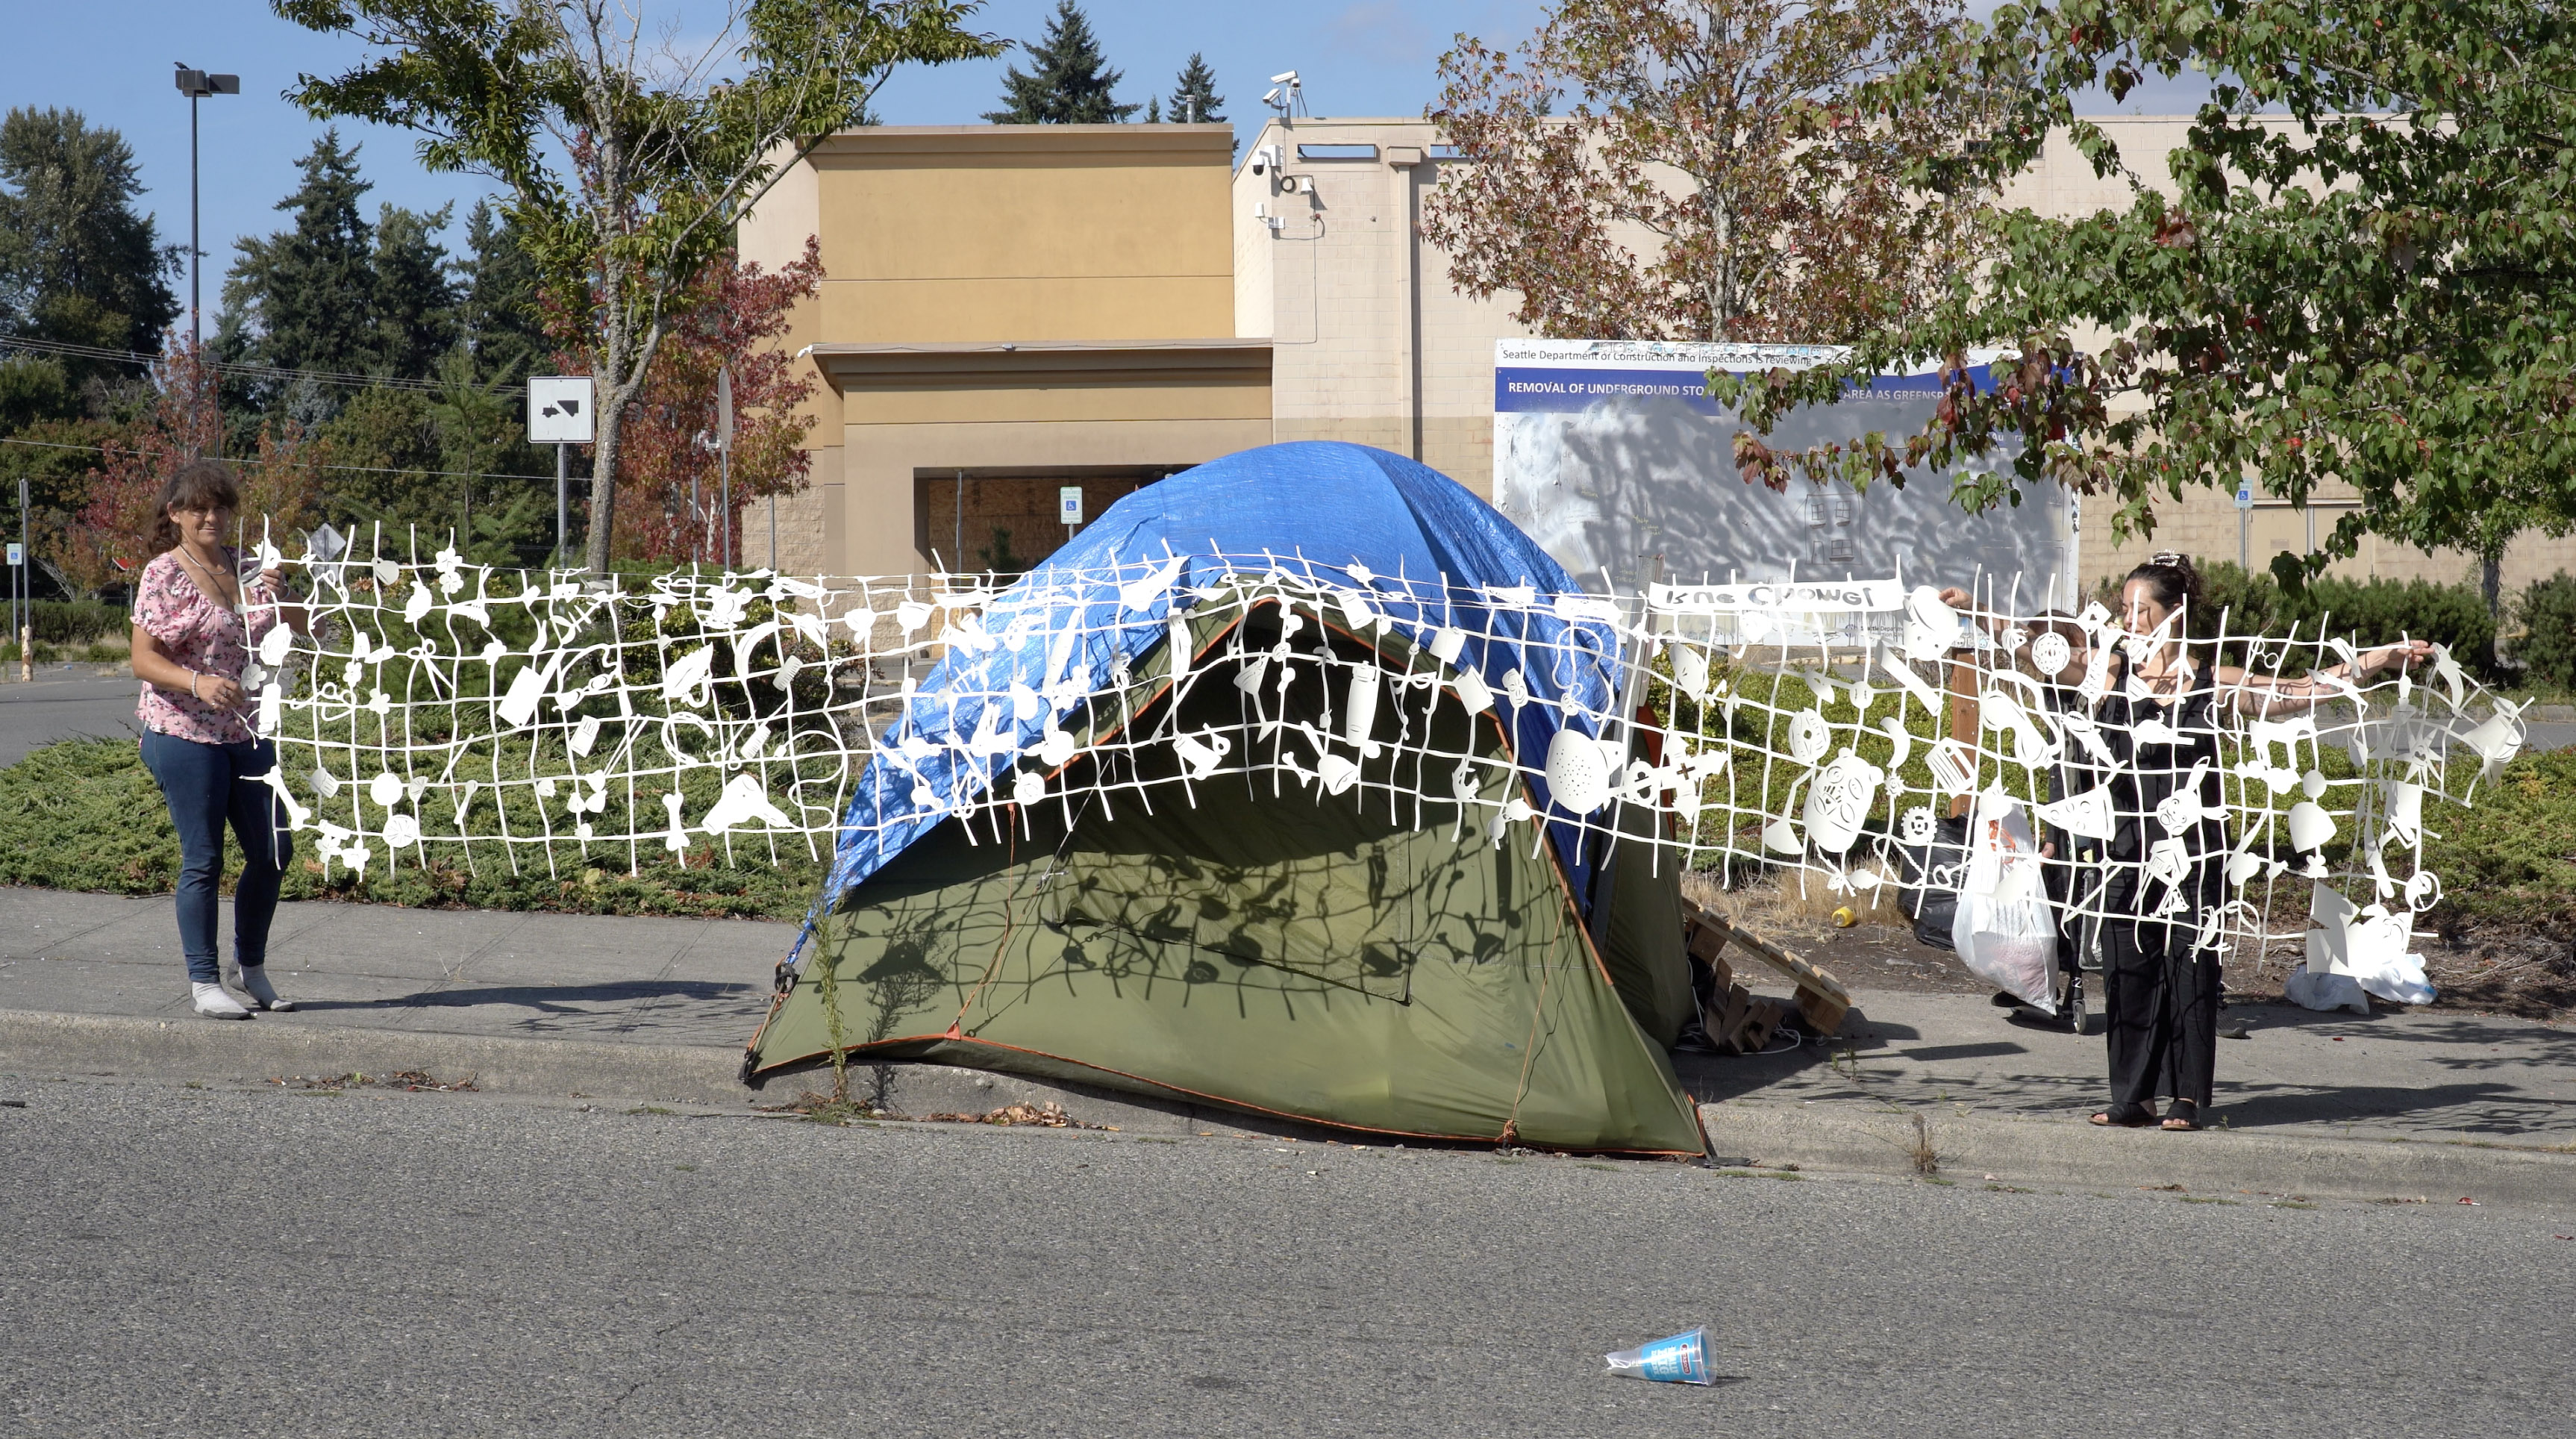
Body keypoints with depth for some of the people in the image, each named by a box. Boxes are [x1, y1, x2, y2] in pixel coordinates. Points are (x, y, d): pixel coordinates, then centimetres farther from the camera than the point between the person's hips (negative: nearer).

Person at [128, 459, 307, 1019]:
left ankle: (252, 965, 24)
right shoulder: (164, 575, -6)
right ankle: (204, 981, 8)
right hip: (186, 735, -6)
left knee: (273, 850, 7)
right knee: (203, 860, -2)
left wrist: (279, 597, -7)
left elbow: (300, 630, 14)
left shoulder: (244, 567, 10)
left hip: (248, 731, 6)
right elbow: (143, 660, -11)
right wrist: (198, 683, -28)